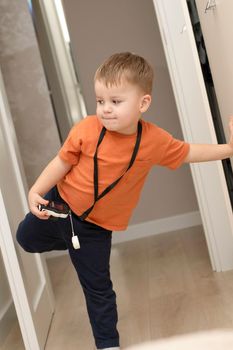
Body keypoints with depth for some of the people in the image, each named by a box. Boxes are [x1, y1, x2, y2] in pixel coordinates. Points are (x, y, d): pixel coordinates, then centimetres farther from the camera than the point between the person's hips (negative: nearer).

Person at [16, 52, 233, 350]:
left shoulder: (155, 140, -18)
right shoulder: (86, 130, -22)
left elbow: (186, 153, 0)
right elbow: (62, 161, -10)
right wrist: (36, 191, -19)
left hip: (96, 225, -1)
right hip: (60, 204, 1)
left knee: (98, 289, 8)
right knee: (26, 239, 25)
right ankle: (68, 240, 49)